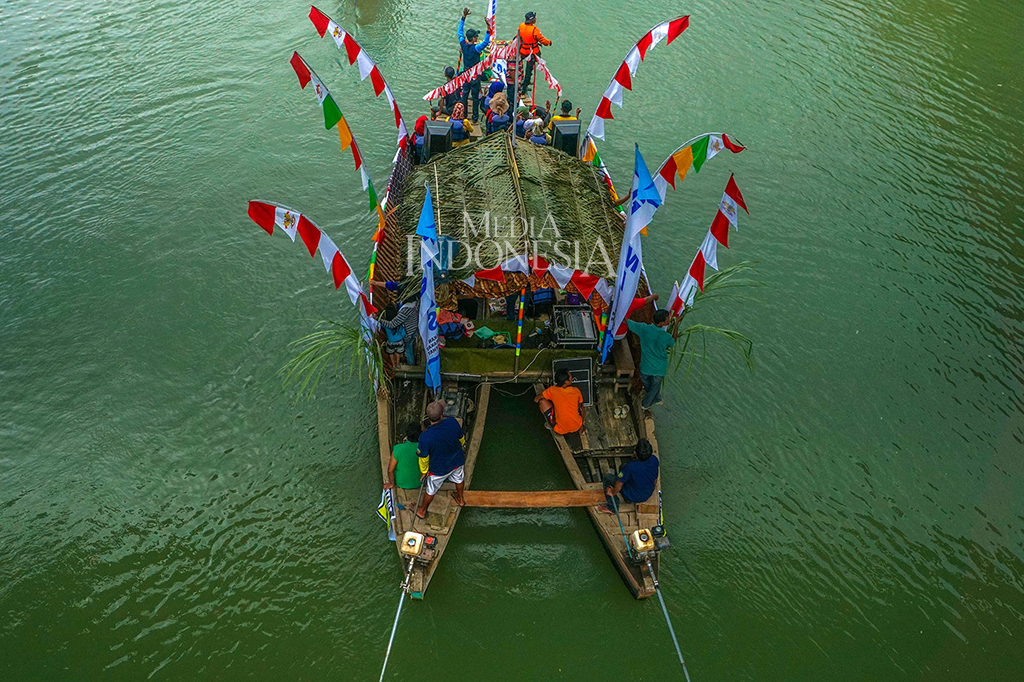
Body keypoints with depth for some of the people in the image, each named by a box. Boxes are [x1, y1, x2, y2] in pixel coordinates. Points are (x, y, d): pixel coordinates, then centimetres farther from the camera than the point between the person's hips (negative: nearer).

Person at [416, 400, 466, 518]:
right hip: (457, 462, 3)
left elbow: (423, 458, -20)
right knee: (459, 479, 34)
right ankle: (460, 499, 63)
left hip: (439, 470, -3)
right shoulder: (453, 422, -29)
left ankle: (422, 511, 50)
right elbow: (461, 439, -8)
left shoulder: (425, 437, -38)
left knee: (431, 490, 24)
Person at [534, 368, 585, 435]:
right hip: (577, 427, 3)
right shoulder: (576, 391, -1)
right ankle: (581, 426, 14)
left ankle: (552, 425, 12)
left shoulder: (552, 390, -8)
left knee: (542, 401, 2)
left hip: (561, 430, -3)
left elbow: (536, 399, 4)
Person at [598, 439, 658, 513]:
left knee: (607, 477, 8)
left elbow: (619, 484, -22)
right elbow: (655, 479, 0)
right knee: (623, 466, 20)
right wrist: (653, 485, 22)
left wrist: (613, 492, -1)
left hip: (633, 497, -6)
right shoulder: (654, 460, -20)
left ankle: (612, 507, 19)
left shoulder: (631, 466, -35)